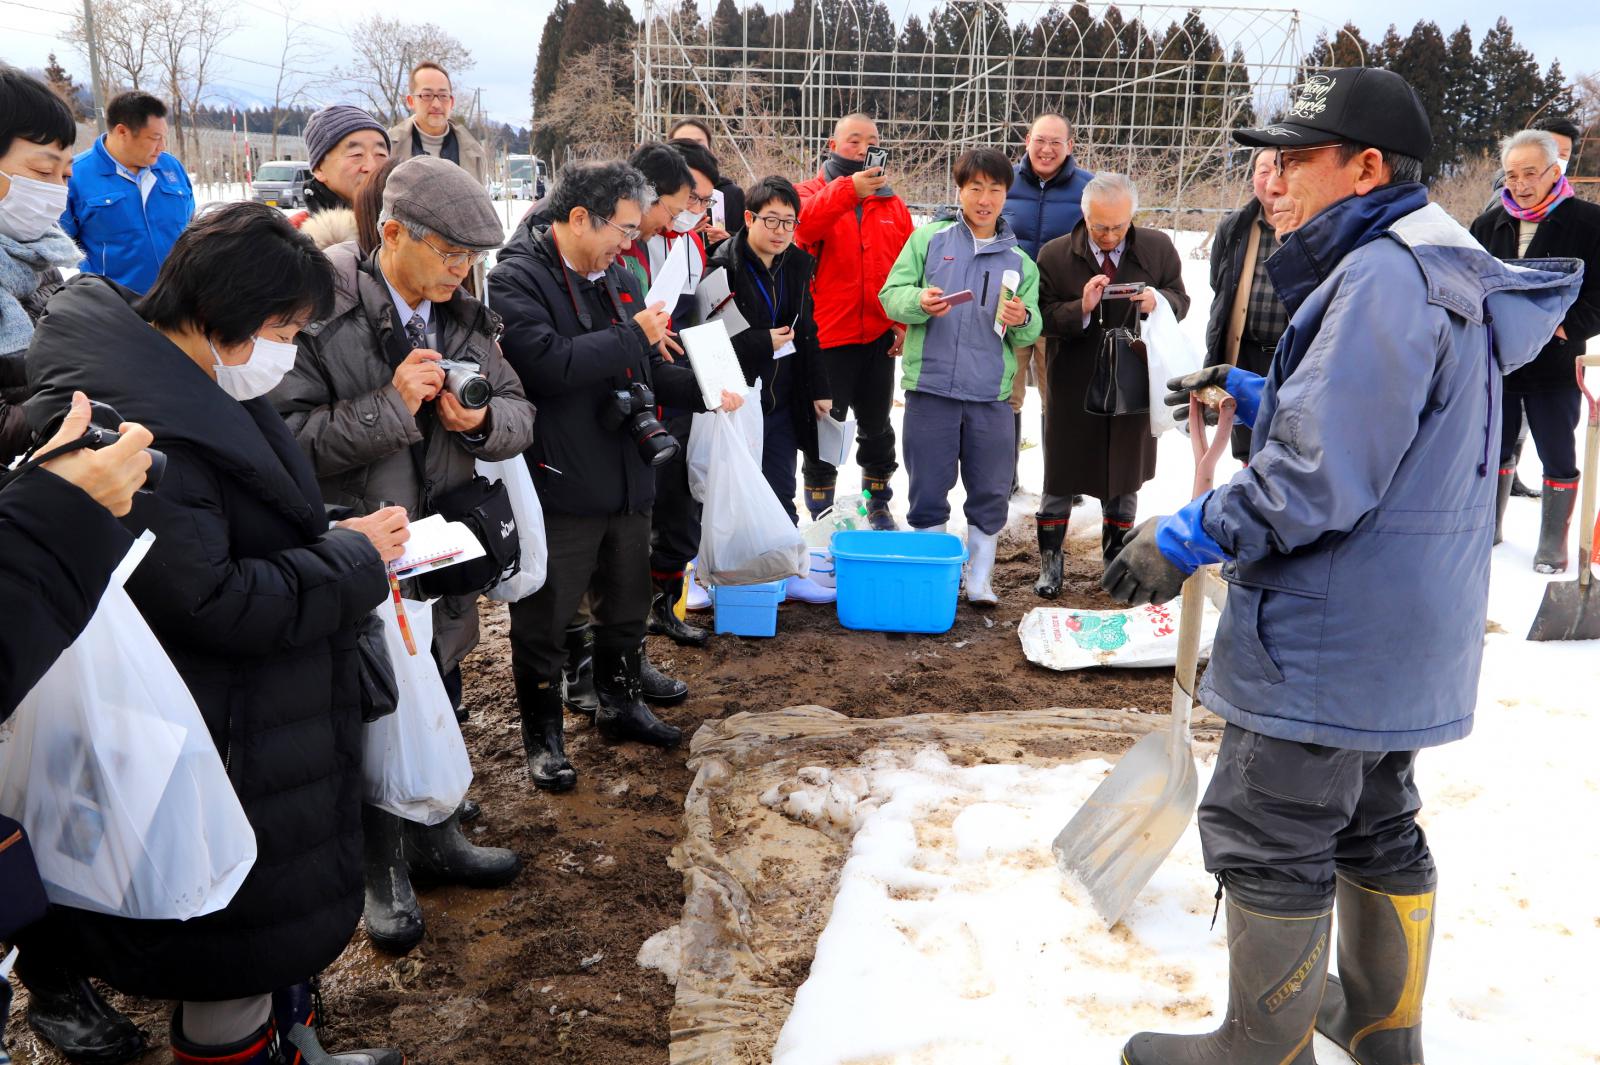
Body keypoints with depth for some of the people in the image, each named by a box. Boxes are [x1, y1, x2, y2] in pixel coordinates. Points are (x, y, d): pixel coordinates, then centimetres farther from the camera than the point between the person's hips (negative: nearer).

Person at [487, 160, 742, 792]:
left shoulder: (620, 280, 11)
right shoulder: (518, 278, -13)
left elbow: (649, 373, 18)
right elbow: (547, 364, -28)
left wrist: (704, 390, 1)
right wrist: (634, 336, -19)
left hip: (627, 478, 8)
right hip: (559, 484, -7)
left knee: (627, 605, 21)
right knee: (545, 620, 6)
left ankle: (619, 704, 41)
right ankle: (542, 734, 22)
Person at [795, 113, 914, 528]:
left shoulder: (892, 204, 10)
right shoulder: (809, 192, -2)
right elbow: (804, 223, -26)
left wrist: (904, 321, -4)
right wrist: (848, 190, -41)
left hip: (879, 337, 4)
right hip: (826, 335, -4)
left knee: (876, 425, 16)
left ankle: (878, 504, 31)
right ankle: (821, 515, 15)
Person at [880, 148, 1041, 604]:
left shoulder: (1019, 261, 12)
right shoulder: (928, 239, 6)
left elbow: (1032, 333, 9)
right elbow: (891, 294, 1)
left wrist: (1023, 320, -14)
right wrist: (920, 302, -20)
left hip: (992, 395, 2)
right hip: (930, 386, -2)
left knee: (991, 493, 6)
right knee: (928, 490, 4)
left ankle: (979, 579, 21)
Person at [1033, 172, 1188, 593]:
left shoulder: (1158, 248, -2)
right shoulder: (1055, 255, -8)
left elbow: (1181, 301, 6)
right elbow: (1045, 318, -9)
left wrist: (1159, 301, -17)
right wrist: (1082, 308, -28)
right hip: (1073, 388, -2)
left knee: (1124, 481, 14)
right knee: (1061, 480, 8)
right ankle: (1050, 563, 24)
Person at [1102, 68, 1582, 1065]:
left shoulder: (1382, 279, -21)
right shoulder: (1438, 268, 13)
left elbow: (1322, 475, -27)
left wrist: (1187, 538, -20)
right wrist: (1253, 392, 18)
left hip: (1334, 632, -11)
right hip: (1400, 626, 11)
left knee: (1267, 840, 2)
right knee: (1376, 822, 22)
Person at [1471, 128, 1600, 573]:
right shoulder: (1489, 224, 8)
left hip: (1555, 364, -4)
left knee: (1557, 454, 3)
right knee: (1495, 448, 14)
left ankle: (1554, 543, 13)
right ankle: (1489, 526, 28)